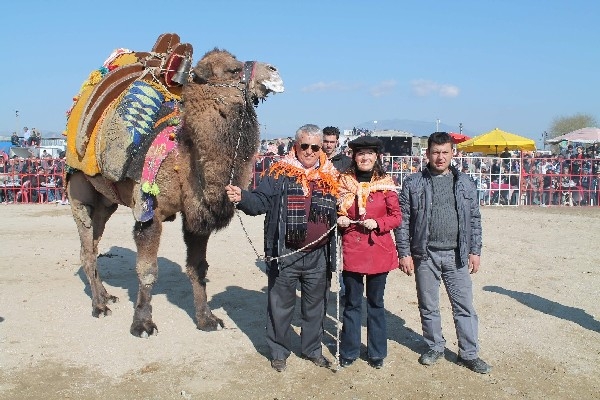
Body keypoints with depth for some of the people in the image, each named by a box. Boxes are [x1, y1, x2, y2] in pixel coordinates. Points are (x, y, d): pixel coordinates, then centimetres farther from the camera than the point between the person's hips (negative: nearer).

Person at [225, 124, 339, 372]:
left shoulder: (330, 176, 8)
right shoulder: (279, 173, -3)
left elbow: (338, 208, 19)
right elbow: (261, 201, -9)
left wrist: (342, 218, -1)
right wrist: (242, 197, -28)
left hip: (319, 256, 3)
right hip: (285, 254, -3)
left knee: (315, 305, 17)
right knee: (281, 305, 8)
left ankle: (313, 349, 35)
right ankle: (279, 352, 27)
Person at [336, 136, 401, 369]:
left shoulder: (386, 184, 0)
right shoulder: (344, 182, 3)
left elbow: (396, 217, 1)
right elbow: (335, 212, 13)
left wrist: (377, 223, -15)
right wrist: (339, 220, -8)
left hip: (379, 251, 0)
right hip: (351, 250, 1)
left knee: (376, 302, 12)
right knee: (352, 302, 9)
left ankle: (377, 352, 26)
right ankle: (349, 351, 24)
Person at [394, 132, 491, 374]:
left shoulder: (465, 183, 7)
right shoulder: (413, 184, 0)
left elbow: (474, 219, 10)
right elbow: (403, 220, -1)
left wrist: (475, 251, 4)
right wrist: (404, 253, -5)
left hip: (457, 255, 1)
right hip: (425, 255, -1)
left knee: (464, 306, 5)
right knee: (428, 306, 11)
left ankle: (469, 353, 17)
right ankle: (435, 347, 28)